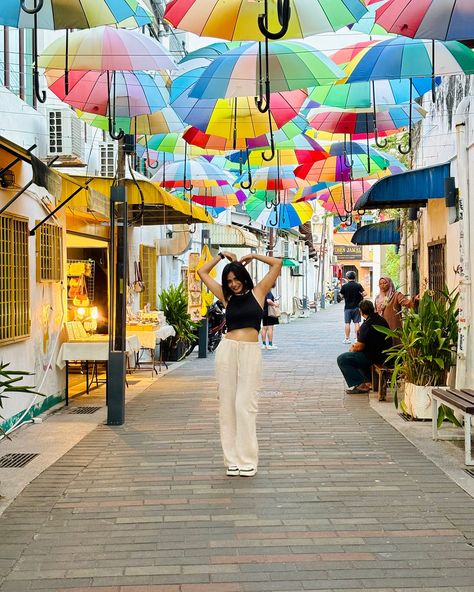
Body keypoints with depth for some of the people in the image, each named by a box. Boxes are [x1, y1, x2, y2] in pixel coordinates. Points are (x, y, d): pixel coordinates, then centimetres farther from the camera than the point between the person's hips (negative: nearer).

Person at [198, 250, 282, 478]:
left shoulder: (257, 293, 8)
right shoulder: (227, 297, 13)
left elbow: (277, 264, 6)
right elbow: (202, 272, 21)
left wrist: (253, 256, 13)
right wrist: (221, 255, 21)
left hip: (250, 351, -3)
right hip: (227, 349, 3)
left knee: (245, 404, -6)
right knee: (227, 404, 2)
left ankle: (247, 460, 0)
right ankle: (231, 459, 9)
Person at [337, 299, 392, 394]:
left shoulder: (367, 325, -22)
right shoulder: (381, 320, 8)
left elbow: (360, 347, -21)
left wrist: (352, 349, 1)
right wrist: (356, 345, 14)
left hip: (374, 356, -10)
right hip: (384, 353, 10)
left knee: (341, 359, -6)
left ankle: (360, 385, -12)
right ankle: (368, 381, 27)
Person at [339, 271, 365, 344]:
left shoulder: (344, 286, -6)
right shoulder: (358, 285, -4)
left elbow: (341, 296, 0)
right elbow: (364, 293, -9)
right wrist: (360, 296, 10)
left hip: (347, 307, -1)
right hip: (356, 307, 1)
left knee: (347, 323, 5)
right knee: (356, 323, 5)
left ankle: (347, 339, 7)